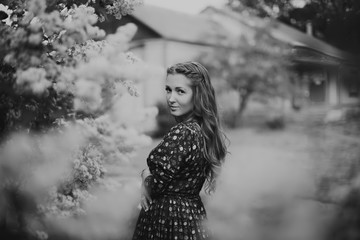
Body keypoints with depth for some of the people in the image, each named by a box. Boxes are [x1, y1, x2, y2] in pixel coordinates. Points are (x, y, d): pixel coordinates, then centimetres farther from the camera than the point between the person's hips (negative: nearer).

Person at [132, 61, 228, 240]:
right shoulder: (205, 130, 2)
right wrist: (149, 175, -4)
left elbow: (158, 184, -23)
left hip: (169, 220, -8)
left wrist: (146, 176, -3)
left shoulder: (182, 133, -25)